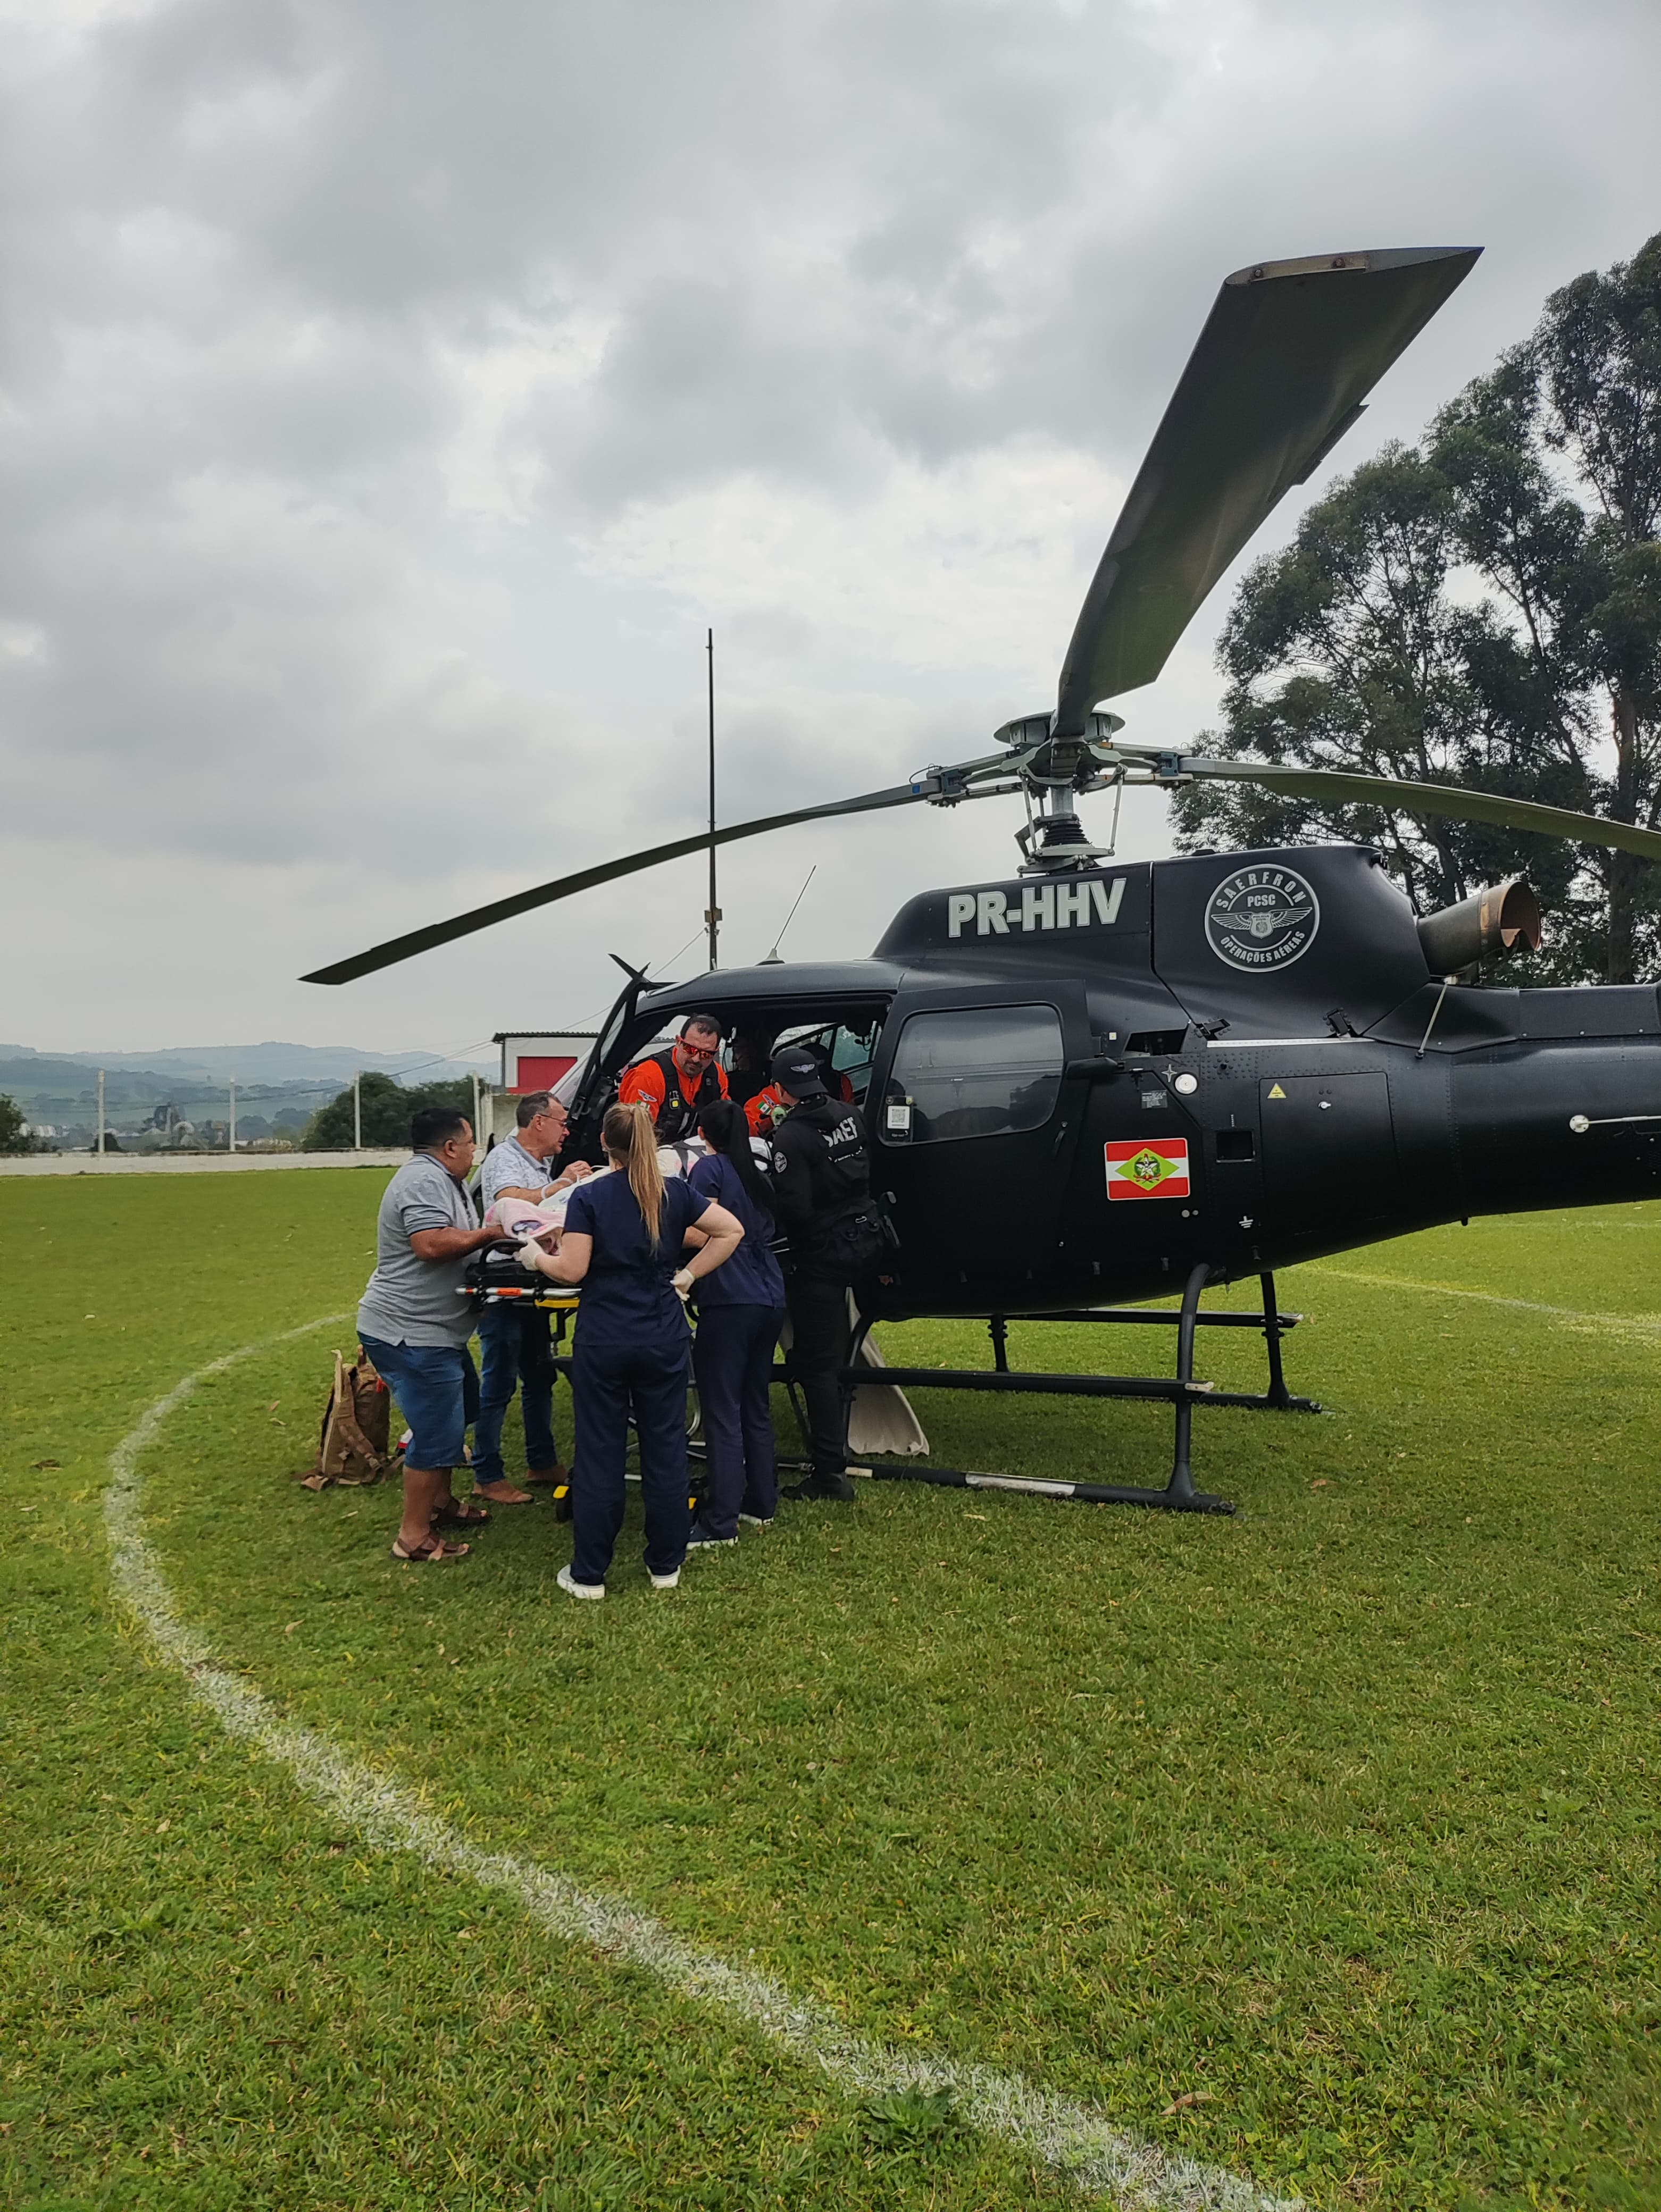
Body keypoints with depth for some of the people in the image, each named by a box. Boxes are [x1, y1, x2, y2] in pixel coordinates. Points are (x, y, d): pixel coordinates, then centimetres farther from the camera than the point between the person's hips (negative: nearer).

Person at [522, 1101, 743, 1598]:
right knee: (666, 1449, 11)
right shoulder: (675, 1192, 2)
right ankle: (666, 1566, 20)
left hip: (602, 1342, -2)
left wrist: (537, 1257, 6)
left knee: (598, 1454, 6)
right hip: (664, 1339, 2)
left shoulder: (587, 1197, -8)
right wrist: (689, 1274, 4)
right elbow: (731, 1231, 1)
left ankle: (589, 1575, 14)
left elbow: (572, 1269, -13)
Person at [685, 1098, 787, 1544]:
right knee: (756, 1407, 17)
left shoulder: (710, 1168, -2)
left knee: (722, 1412, -5)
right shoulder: (757, 1176, 19)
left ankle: (721, 1523, -4)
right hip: (770, 1299, 8)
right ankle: (761, 1504, 26)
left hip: (729, 1302, -8)